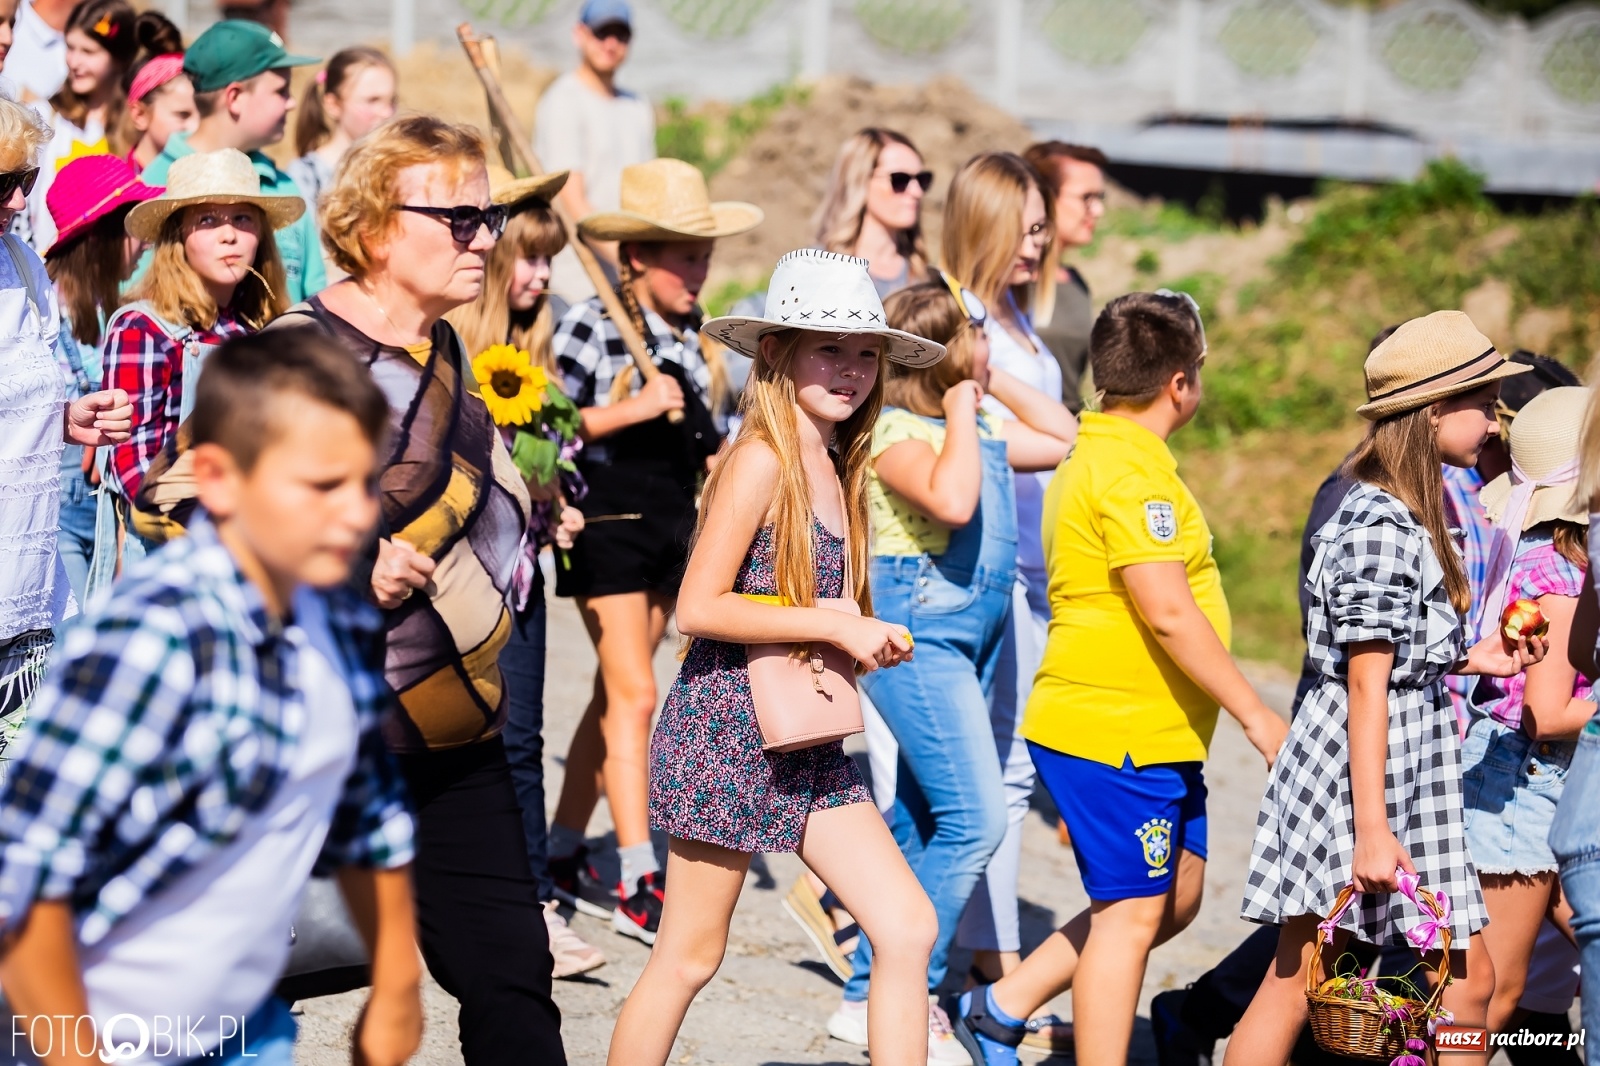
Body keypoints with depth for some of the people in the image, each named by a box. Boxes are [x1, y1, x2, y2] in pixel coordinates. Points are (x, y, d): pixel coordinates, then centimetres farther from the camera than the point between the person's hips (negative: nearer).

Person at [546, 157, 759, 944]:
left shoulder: (693, 333, 9)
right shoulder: (591, 326, -11)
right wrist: (629, 409, -23)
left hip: (672, 525, 7)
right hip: (608, 525, -7)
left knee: (614, 696, 11)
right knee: (633, 694, -11)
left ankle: (563, 855, 21)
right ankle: (638, 883, -12)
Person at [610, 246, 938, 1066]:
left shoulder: (833, 468, 10)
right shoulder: (761, 460, -14)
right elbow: (698, 607, -20)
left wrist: (869, 640, -2)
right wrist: (834, 625, -18)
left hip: (806, 743, 8)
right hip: (726, 733, -8)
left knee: (908, 926, 0)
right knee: (688, 957, 2)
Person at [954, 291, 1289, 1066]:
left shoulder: (1098, 453, 16)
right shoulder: (1133, 469, -18)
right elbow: (1168, 613, -23)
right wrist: (1256, 714, -17)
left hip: (1152, 736, 10)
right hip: (1116, 736, -10)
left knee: (1176, 893, 16)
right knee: (1132, 913, -3)